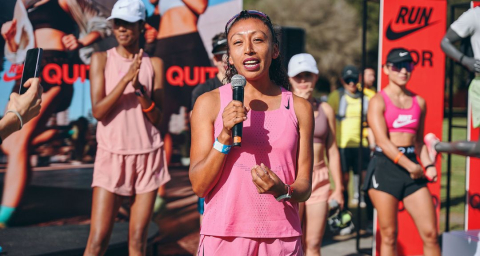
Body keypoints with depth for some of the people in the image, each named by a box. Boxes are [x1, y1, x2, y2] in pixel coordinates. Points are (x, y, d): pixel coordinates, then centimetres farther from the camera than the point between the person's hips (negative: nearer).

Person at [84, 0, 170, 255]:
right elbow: (98, 111, -8)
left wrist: (139, 88, -14)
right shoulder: (101, 59, 3)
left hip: (148, 155, 2)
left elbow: (157, 119, 2)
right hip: (112, 155, -1)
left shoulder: (154, 64, 6)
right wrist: (126, 78, -16)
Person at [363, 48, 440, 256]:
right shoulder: (378, 101, -3)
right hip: (385, 168, -4)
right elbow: (382, 141, -12)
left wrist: (428, 165, 4)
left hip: (413, 170, 4)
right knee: (389, 235, 1)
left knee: (430, 233, -1)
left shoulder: (419, 102, 12)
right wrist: (410, 166, -17)